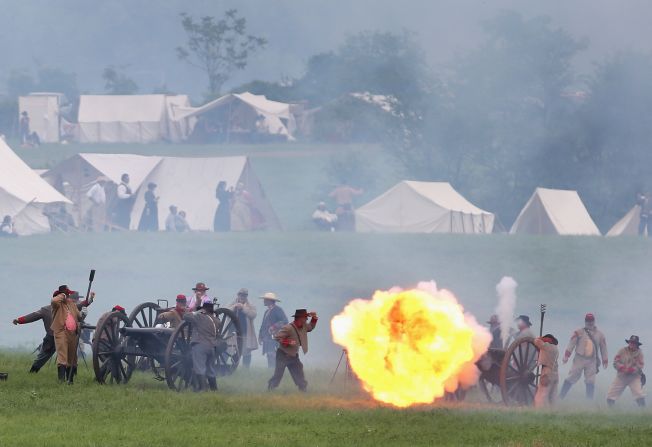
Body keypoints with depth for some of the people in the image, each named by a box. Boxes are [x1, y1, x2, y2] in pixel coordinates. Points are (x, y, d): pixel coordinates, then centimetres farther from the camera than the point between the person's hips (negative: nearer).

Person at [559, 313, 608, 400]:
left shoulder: (600, 335, 9)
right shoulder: (579, 332, 1)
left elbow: (603, 348, 16)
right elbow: (571, 344, -5)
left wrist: (605, 361, 17)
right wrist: (566, 356, -15)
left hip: (591, 361, 2)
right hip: (579, 359, -2)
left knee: (590, 382, -3)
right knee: (571, 378, -4)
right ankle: (560, 397, 0)